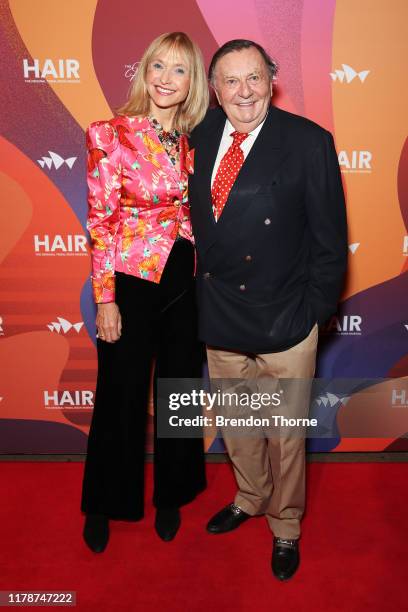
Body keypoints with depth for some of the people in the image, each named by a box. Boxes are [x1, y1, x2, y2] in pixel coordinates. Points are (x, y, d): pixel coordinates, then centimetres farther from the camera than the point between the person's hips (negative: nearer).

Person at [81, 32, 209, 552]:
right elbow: (101, 222, -10)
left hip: (187, 279, 4)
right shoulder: (111, 135, -8)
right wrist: (105, 299, -12)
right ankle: (104, 504, 34)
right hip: (131, 280, -4)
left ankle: (170, 496, 38)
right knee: (121, 396, 9)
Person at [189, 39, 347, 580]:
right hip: (219, 318, 4)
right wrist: (204, 288, 5)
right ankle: (250, 499, 49)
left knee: (286, 435, 13)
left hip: (285, 323, -4)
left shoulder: (309, 141, -10)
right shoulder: (200, 136, 3)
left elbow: (330, 236, -8)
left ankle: (286, 528, 38)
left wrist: (316, 308, -9)